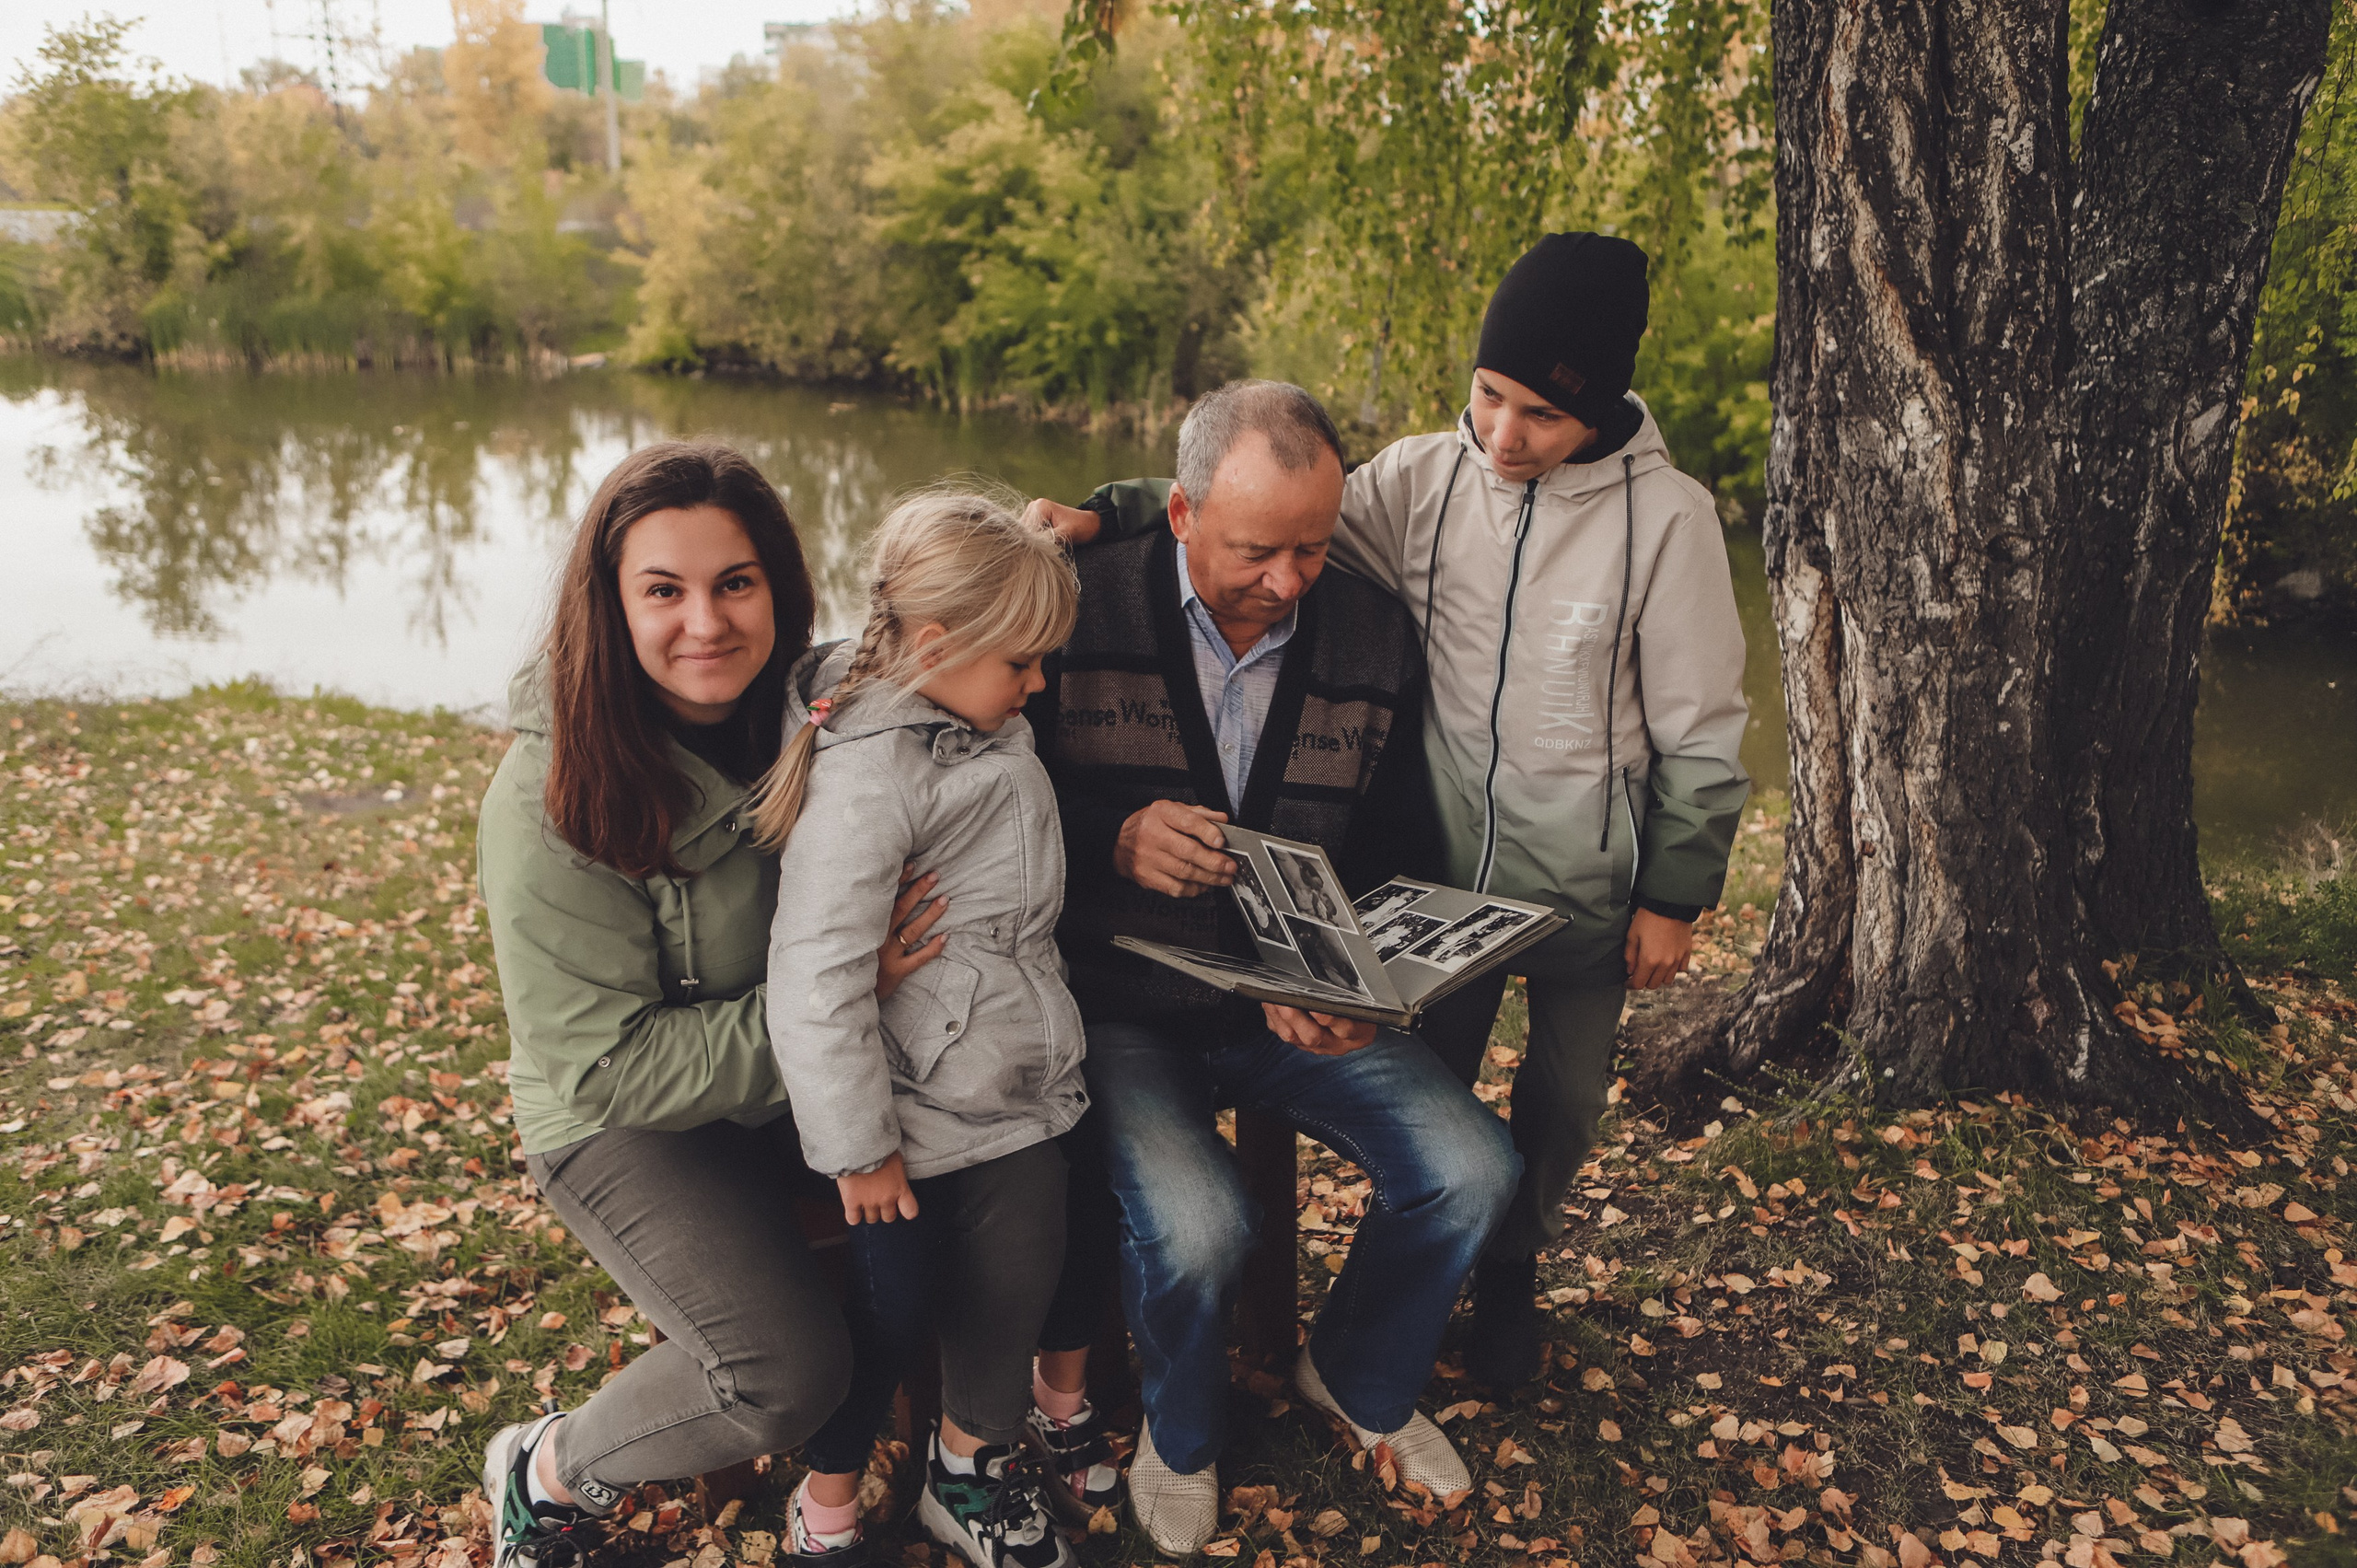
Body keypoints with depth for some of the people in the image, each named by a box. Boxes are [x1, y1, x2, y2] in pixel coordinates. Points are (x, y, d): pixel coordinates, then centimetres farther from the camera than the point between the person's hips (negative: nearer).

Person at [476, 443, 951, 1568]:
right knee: (790, 1370, -23)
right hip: (629, 1121, -6)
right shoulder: (550, 801, -24)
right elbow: (606, 1067, -23)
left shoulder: (816, 703, -9)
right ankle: (543, 1477, 8)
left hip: (806, 1083, 6)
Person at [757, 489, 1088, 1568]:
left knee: (1018, 1277, 15)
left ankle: (972, 1471, 41)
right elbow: (817, 981, -25)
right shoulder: (865, 780, -25)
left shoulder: (987, 726, 2)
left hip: (1016, 1076, 8)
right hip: (916, 1105, -8)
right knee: (896, 1299, 6)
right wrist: (858, 1145, -18)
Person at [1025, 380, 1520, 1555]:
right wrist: (1113, 843, -26)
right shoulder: (1080, 611, -11)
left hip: (1299, 1003, 4)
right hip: (1122, 1008, -3)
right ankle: (1181, 1434, 12)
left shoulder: (1375, 639, 0)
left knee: (1470, 1172, -11)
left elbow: (1399, 857, 5)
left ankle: (1356, 1380, 24)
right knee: (1197, 1226, -27)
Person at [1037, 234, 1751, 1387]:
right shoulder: (1423, 478, -9)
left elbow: (1699, 735, -9)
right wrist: (1106, 516, -23)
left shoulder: (1667, 519, -16)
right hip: (1445, 873, 2)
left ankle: (1512, 1269, 48)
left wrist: (1674, 896, -6)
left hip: (1590, 895, -1)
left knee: (1560, 1103, 19)